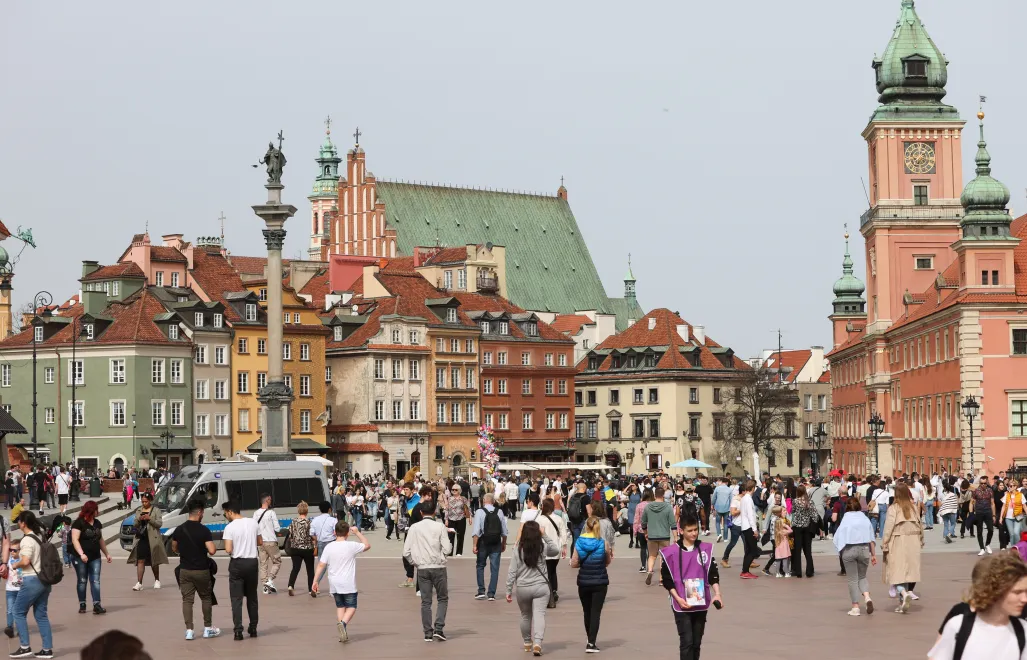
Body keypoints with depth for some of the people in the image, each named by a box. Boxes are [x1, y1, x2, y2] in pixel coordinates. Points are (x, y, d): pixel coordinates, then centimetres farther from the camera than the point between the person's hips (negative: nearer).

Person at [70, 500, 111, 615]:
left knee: (95, 581, -3)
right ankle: (82, 605, 12)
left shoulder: (97, 523, 14)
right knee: (82, 581, 4)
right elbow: (75, 539, -16)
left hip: (95, 557, 5)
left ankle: (96, 605, -9)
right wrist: (81, 554, -26)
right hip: (81, 558, -5)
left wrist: (106, 553, 20)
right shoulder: (79, 523, -8)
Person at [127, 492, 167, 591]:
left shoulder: (156, 510, 2)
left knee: (154, 561, 9)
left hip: (152, 539, -2)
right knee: (140, 561, -7)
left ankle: (157, 580, 27)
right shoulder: (138, 511, 13)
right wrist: (139, 520, -10)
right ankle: (139, 583, -10)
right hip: (141, 539, 2)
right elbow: (135, 525, 11)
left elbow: (159, 524, -6)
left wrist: (149, 519, -18)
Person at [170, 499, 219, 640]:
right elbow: (212, 550, -20)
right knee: (206, 598, 14)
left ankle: (189, 630, 0)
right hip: (201, 570, -3)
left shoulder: (179, 529, 0)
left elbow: (174, 548, 12)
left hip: (185, 570, 3)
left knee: (187, 600, 5)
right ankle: (208, 628, 18)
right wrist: (213, 548, 3)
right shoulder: (204, 530, -14)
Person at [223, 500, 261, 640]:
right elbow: (260, 542, 11)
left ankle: (238, 630, -8)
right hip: (252, 562, 4)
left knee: (236, 598, 0)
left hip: (237, 563, -4)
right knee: (252, 597, 16)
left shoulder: (230, 527, -12)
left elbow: (228, 550, -16)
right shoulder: (253, 523, 2)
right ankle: (253, 628, 21)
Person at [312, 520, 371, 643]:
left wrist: (315, 580, 1)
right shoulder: (352, 546, -9)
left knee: (340, 606, 16)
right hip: (348, 584, -3)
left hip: (334, 584, 3)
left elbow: (321, 565, -4)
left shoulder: (329, 547, -3)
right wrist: (357, 532, 12)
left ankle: (343, 634, 11)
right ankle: (343, 623, -24)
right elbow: (367, 545, 7)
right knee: (351, 607, 6)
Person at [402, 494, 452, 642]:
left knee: (425, 601, 8)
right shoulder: (439, 526, -4)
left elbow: (406, 552, -1)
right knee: (443, 598, 10)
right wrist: (450, 545, 13)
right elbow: (447, 549, -9)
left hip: (422, 568, 2)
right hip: (438, 567, -2)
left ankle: (428, 633, 7)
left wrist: (414, 563, 16)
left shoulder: (414, 528, 2)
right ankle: (438, 628, -3)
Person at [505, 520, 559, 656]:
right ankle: (537, 643, -22)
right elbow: (556, 551, 12)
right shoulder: (543, 547, -5)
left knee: (525, 616, 18)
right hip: (541, 587, -1)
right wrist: (545, 535, 3)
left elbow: (512, 572, -4)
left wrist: (508, 591, 4)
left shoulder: (518, 550, -4)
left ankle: (527, 643, 33)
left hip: (523, 588, 1)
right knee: (539, 615, -5)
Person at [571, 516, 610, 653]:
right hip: (600, 582, -2)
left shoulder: (579, 543, -6)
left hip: (584, 582, 2)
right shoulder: (603, 543, -8)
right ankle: (591, 643, -10)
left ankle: (590, 640, 31)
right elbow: (608, 562, 5)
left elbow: (573, 564, -6)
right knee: (595, 612, -1)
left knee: (587, 612, 18)